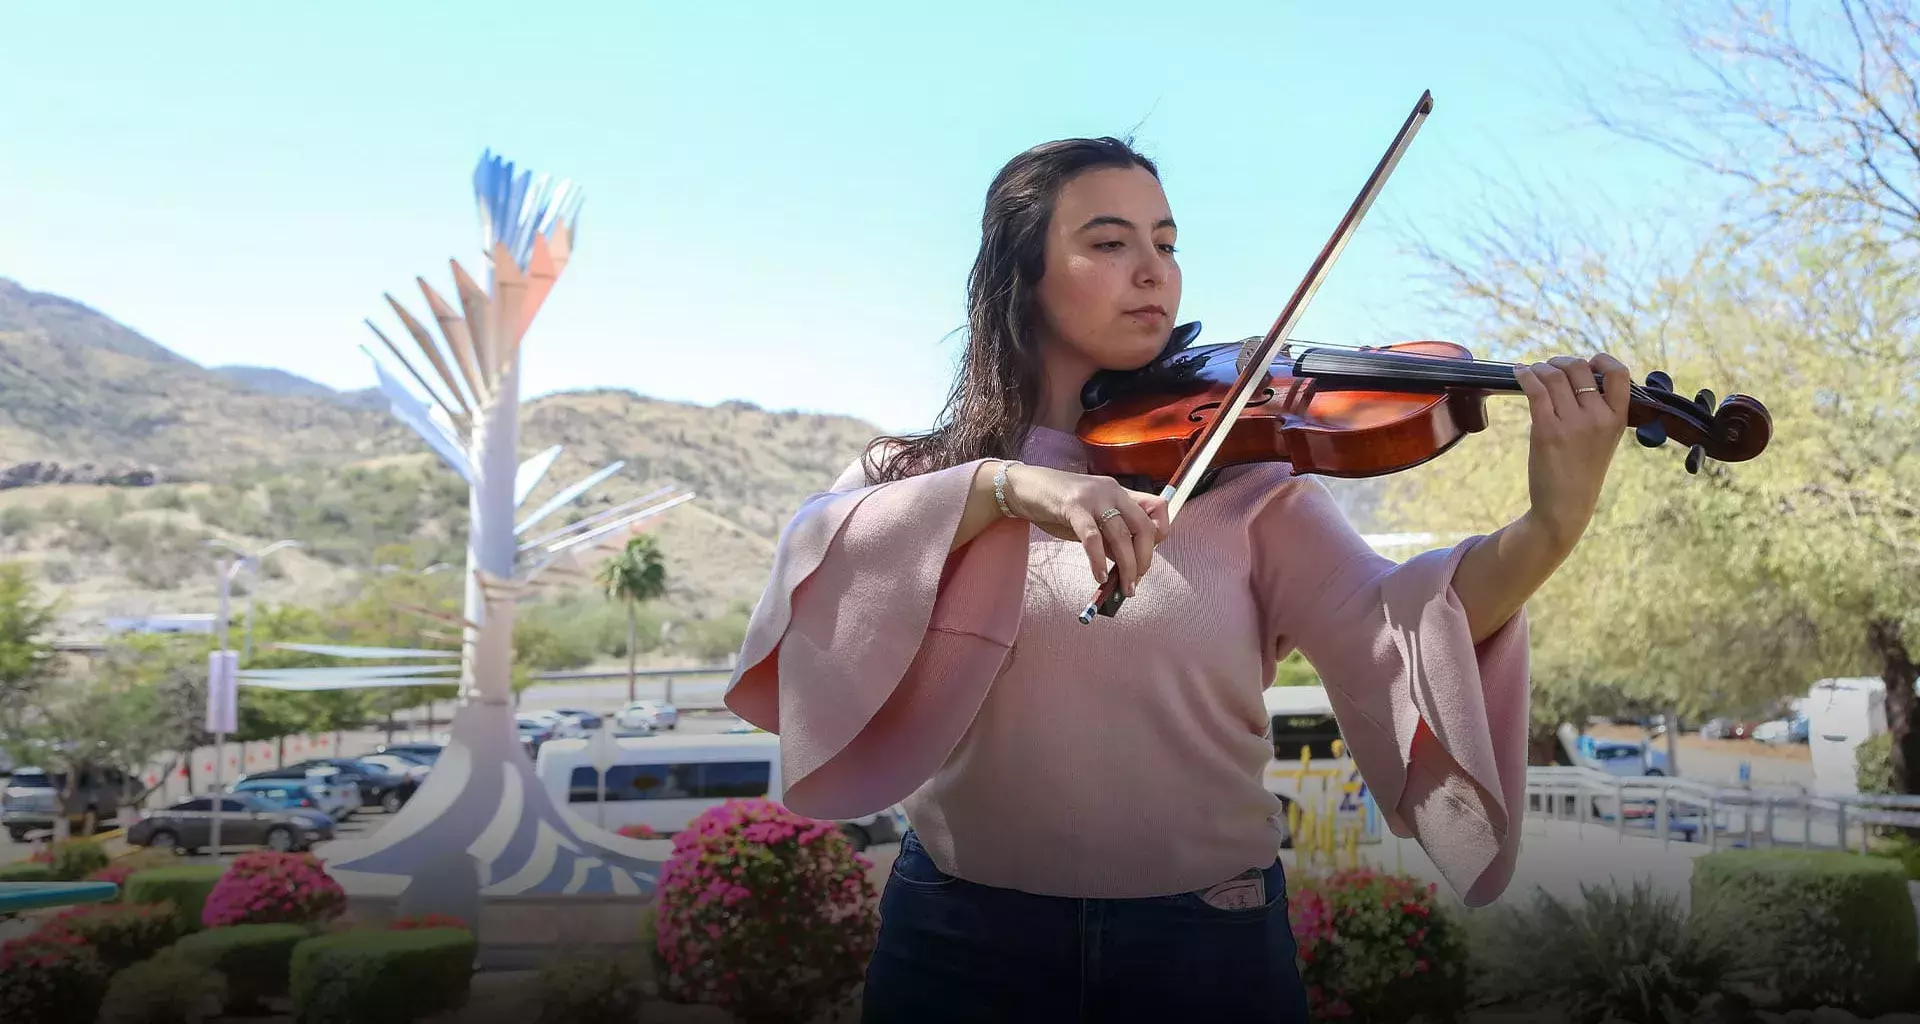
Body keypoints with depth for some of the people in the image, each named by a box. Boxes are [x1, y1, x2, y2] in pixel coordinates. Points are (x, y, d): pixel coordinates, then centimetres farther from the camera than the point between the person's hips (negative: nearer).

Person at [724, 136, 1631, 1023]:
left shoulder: (1244, 477, -1)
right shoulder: (915, 474, 2)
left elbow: (1383, 631, -15)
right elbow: (820, 558, -17)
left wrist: (1548, 530, -32)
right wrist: (1003, 485, -31)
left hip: (1210, 940, 0)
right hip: (961, 940, 1)